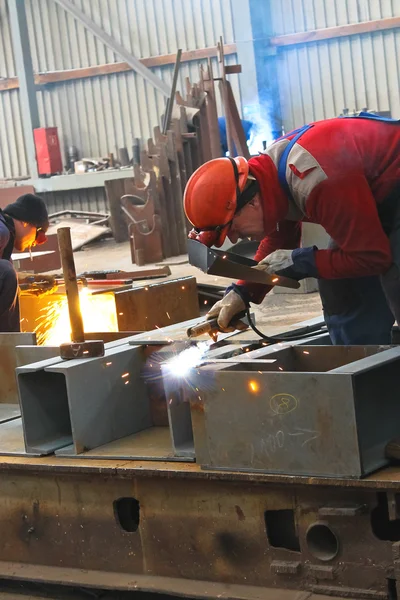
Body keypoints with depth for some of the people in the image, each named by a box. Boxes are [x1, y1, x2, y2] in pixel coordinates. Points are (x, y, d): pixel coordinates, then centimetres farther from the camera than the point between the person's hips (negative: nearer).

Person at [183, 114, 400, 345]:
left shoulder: (318, 184, -36)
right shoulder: (269, 172, -8)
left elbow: (373, 256, -28)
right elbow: (278, 240, 7)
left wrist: (298, 262, -21)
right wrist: (241, 292, -7)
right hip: (375, 196, 9)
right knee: (339, 290, 9)